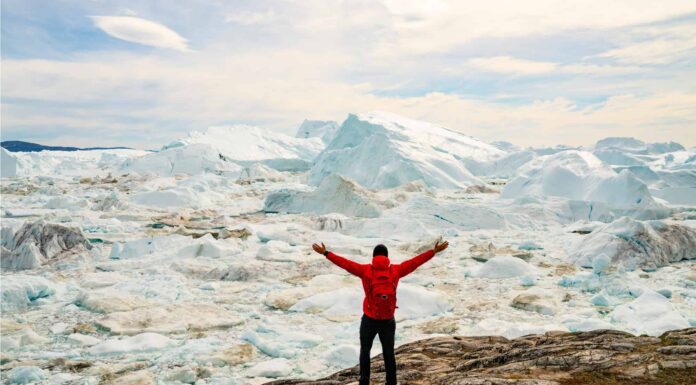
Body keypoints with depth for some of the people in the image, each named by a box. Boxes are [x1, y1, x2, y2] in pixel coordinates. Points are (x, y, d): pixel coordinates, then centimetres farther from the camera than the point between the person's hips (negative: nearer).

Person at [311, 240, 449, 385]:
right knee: (389, 353, 15)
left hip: (369, 320, -1)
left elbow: (345, 263, -11)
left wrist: (326, 253, -7)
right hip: (388, 321, 1)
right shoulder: (396, 270, -6)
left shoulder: (365, 270, -10)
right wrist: (434, 251, 3)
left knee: (365, 350, 17)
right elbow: (415, 261, -2)